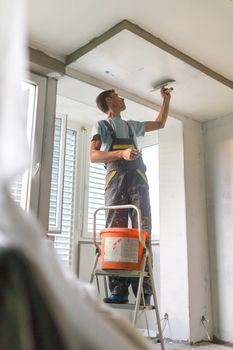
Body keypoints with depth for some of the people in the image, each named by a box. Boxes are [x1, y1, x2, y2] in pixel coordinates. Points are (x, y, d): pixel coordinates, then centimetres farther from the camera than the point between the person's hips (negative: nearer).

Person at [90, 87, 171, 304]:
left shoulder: (132, 125, 32)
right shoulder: (101, 126, 17)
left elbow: (159, 124, 45)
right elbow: (94, 156, 1)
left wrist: (166, 100, 43)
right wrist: (121, 153, -14)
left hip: (138, 180, 3)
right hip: (115, 179, -3)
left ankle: (144, 291, -15)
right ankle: (118, 290, -13)